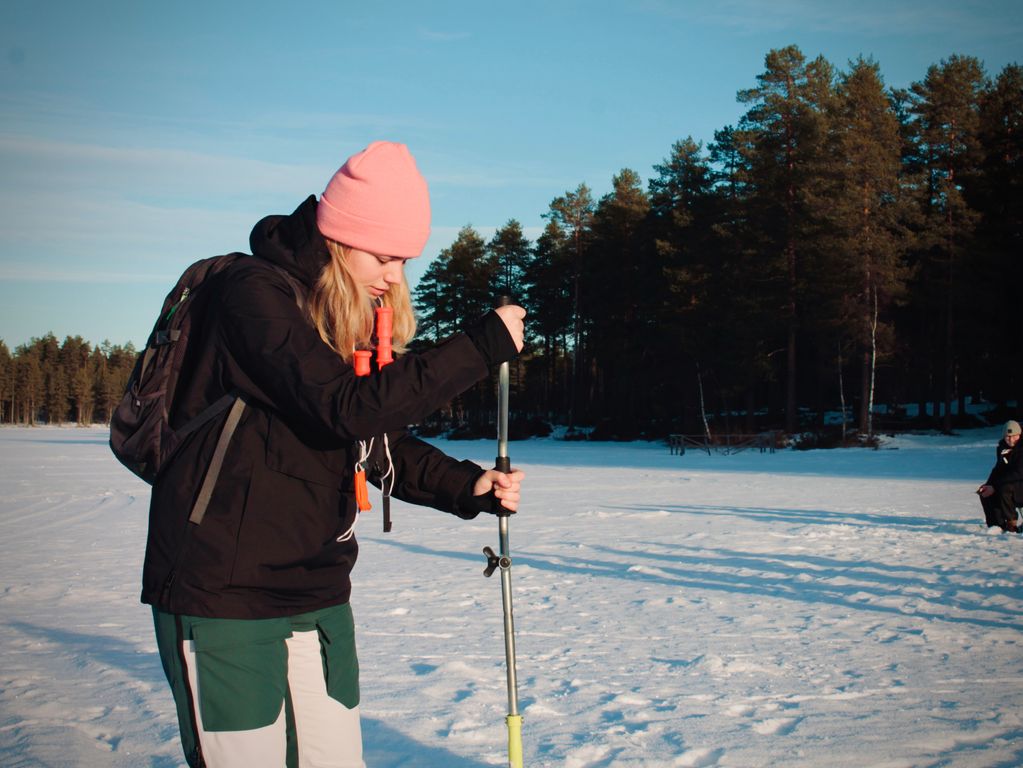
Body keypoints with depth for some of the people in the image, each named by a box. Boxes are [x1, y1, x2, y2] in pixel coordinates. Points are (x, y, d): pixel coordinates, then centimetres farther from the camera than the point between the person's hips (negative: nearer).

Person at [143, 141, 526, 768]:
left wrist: (468, 487, -6)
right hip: (222, 592, -7)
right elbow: (347, 410, -27)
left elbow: (383, 445, 11)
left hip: (319, 591, 8)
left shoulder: (358, 317, 11)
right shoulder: (255, 292, -15)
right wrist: (483, 348, -23)